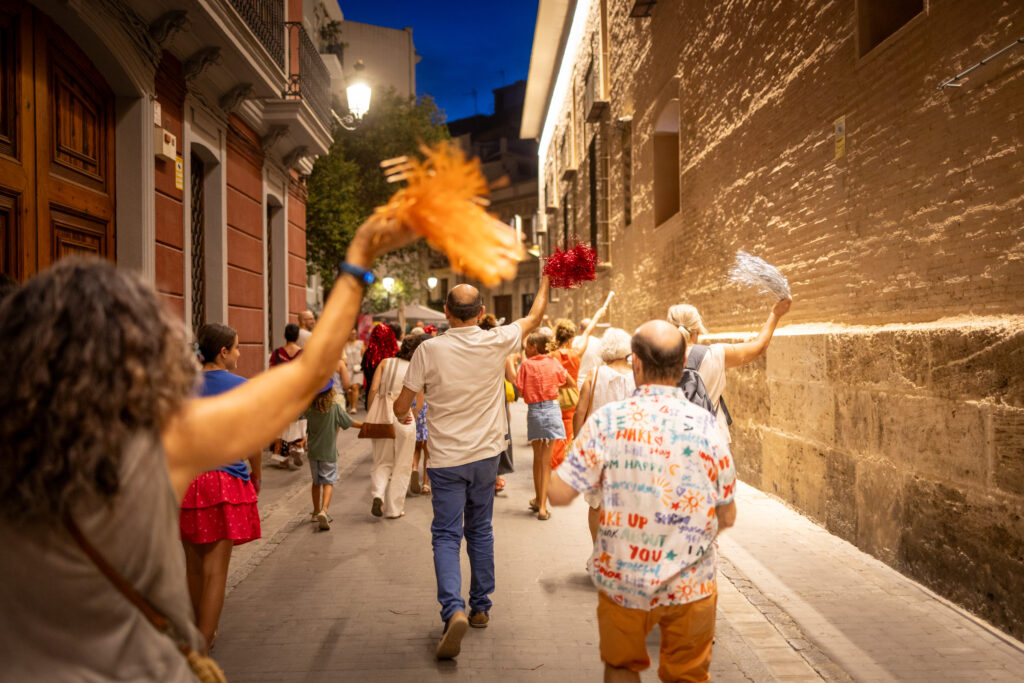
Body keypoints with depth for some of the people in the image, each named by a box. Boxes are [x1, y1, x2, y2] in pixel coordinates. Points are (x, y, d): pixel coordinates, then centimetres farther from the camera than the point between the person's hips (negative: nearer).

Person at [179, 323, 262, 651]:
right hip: (226, 480, -4)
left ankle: (199, 632, 36)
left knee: (194, 565, 18)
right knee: (215, 568, 1)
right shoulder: (241, 387, -4)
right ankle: (203, 644, 2)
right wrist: (256, 475, 16)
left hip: (184, 480, 4)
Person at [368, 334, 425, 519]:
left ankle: (378, 494, -7)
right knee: (401, 466, 11)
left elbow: (373, 389, -3)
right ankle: (394, 508, 15)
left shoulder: (385, 363, 5)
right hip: (404, 419, -2)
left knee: (381, 462, 17)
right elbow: (420, 402, -1)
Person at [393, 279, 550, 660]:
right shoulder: (496, 343, -8)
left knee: (446, 536, 4)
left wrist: (402, 414, 18)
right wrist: (546, 281, 27)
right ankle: (480, 607, 28)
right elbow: (535, 317, 11)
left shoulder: (430, 349, -14)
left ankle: (454, 611, -14)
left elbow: (401, 408, -6)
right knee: (480, 531, 18)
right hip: (485, 455, 3)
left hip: (446, 458, -3)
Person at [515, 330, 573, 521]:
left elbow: (520, 391, -9)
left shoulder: (526, 365, -6)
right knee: (546, 461, 2)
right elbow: (572, 384, 11)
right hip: (552, 409, 1)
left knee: (537, 458, 17)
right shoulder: (553, 362, 1)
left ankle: (538, 500, 30)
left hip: (534, 411, -1)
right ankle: (542, 506, -3)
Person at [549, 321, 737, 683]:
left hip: (621, 580, 0)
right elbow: (727, 518, -3)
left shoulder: (606, 419, -15)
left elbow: (559, 495, -13)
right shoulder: (705, 424, -11)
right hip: (690, 584, 1)